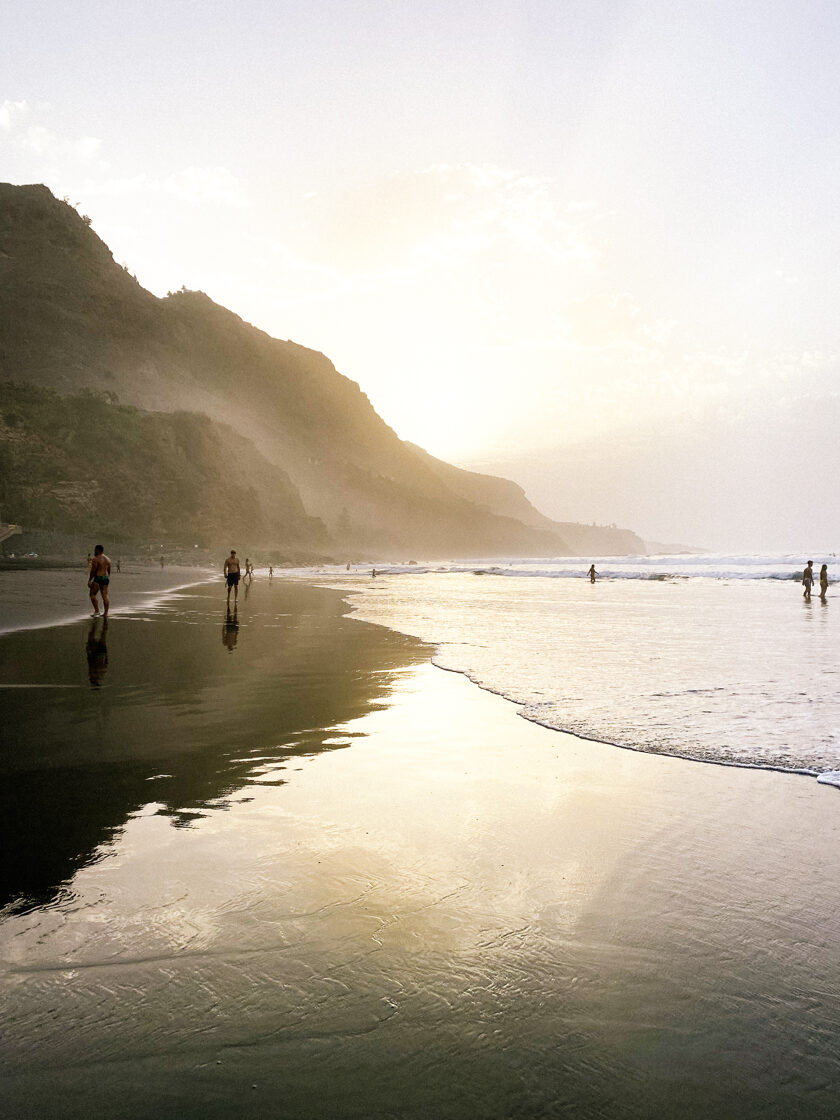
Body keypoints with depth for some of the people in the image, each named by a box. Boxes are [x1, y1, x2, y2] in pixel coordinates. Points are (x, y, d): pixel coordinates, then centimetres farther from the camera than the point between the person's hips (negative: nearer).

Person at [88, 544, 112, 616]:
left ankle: (97, 611, -8)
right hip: (106, 578, 7)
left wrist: (89, 580, -9)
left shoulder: (95, 559, -10)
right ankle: (106, 613, 2)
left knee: (92, 594, 0)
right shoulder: (107, 559, 13)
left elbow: (93, 570, -14)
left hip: (98, 578, -7)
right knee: (105, 596, 4)